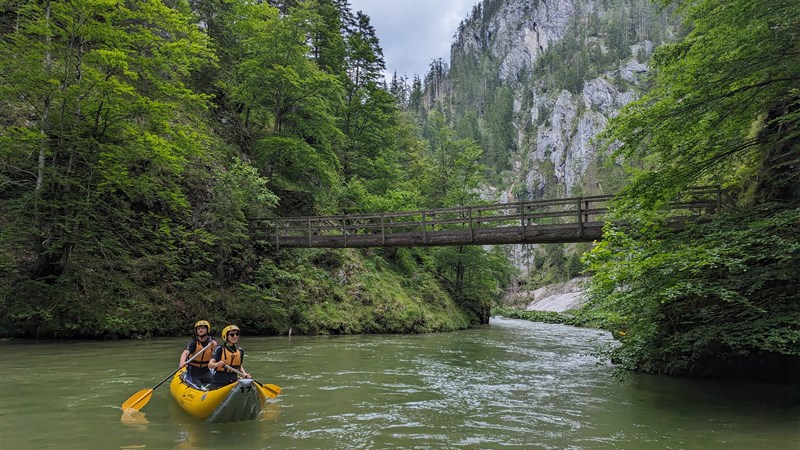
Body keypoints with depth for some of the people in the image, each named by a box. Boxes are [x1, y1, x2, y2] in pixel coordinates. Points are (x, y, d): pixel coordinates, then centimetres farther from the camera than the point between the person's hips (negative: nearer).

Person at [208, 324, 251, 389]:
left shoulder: (240, 350, 7)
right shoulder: (220, 349, -7)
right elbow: (210, 364, -17)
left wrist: (244, 374, 3)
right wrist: (217, 364, -38)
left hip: (234, 382, 4)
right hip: (219, 383, -4)